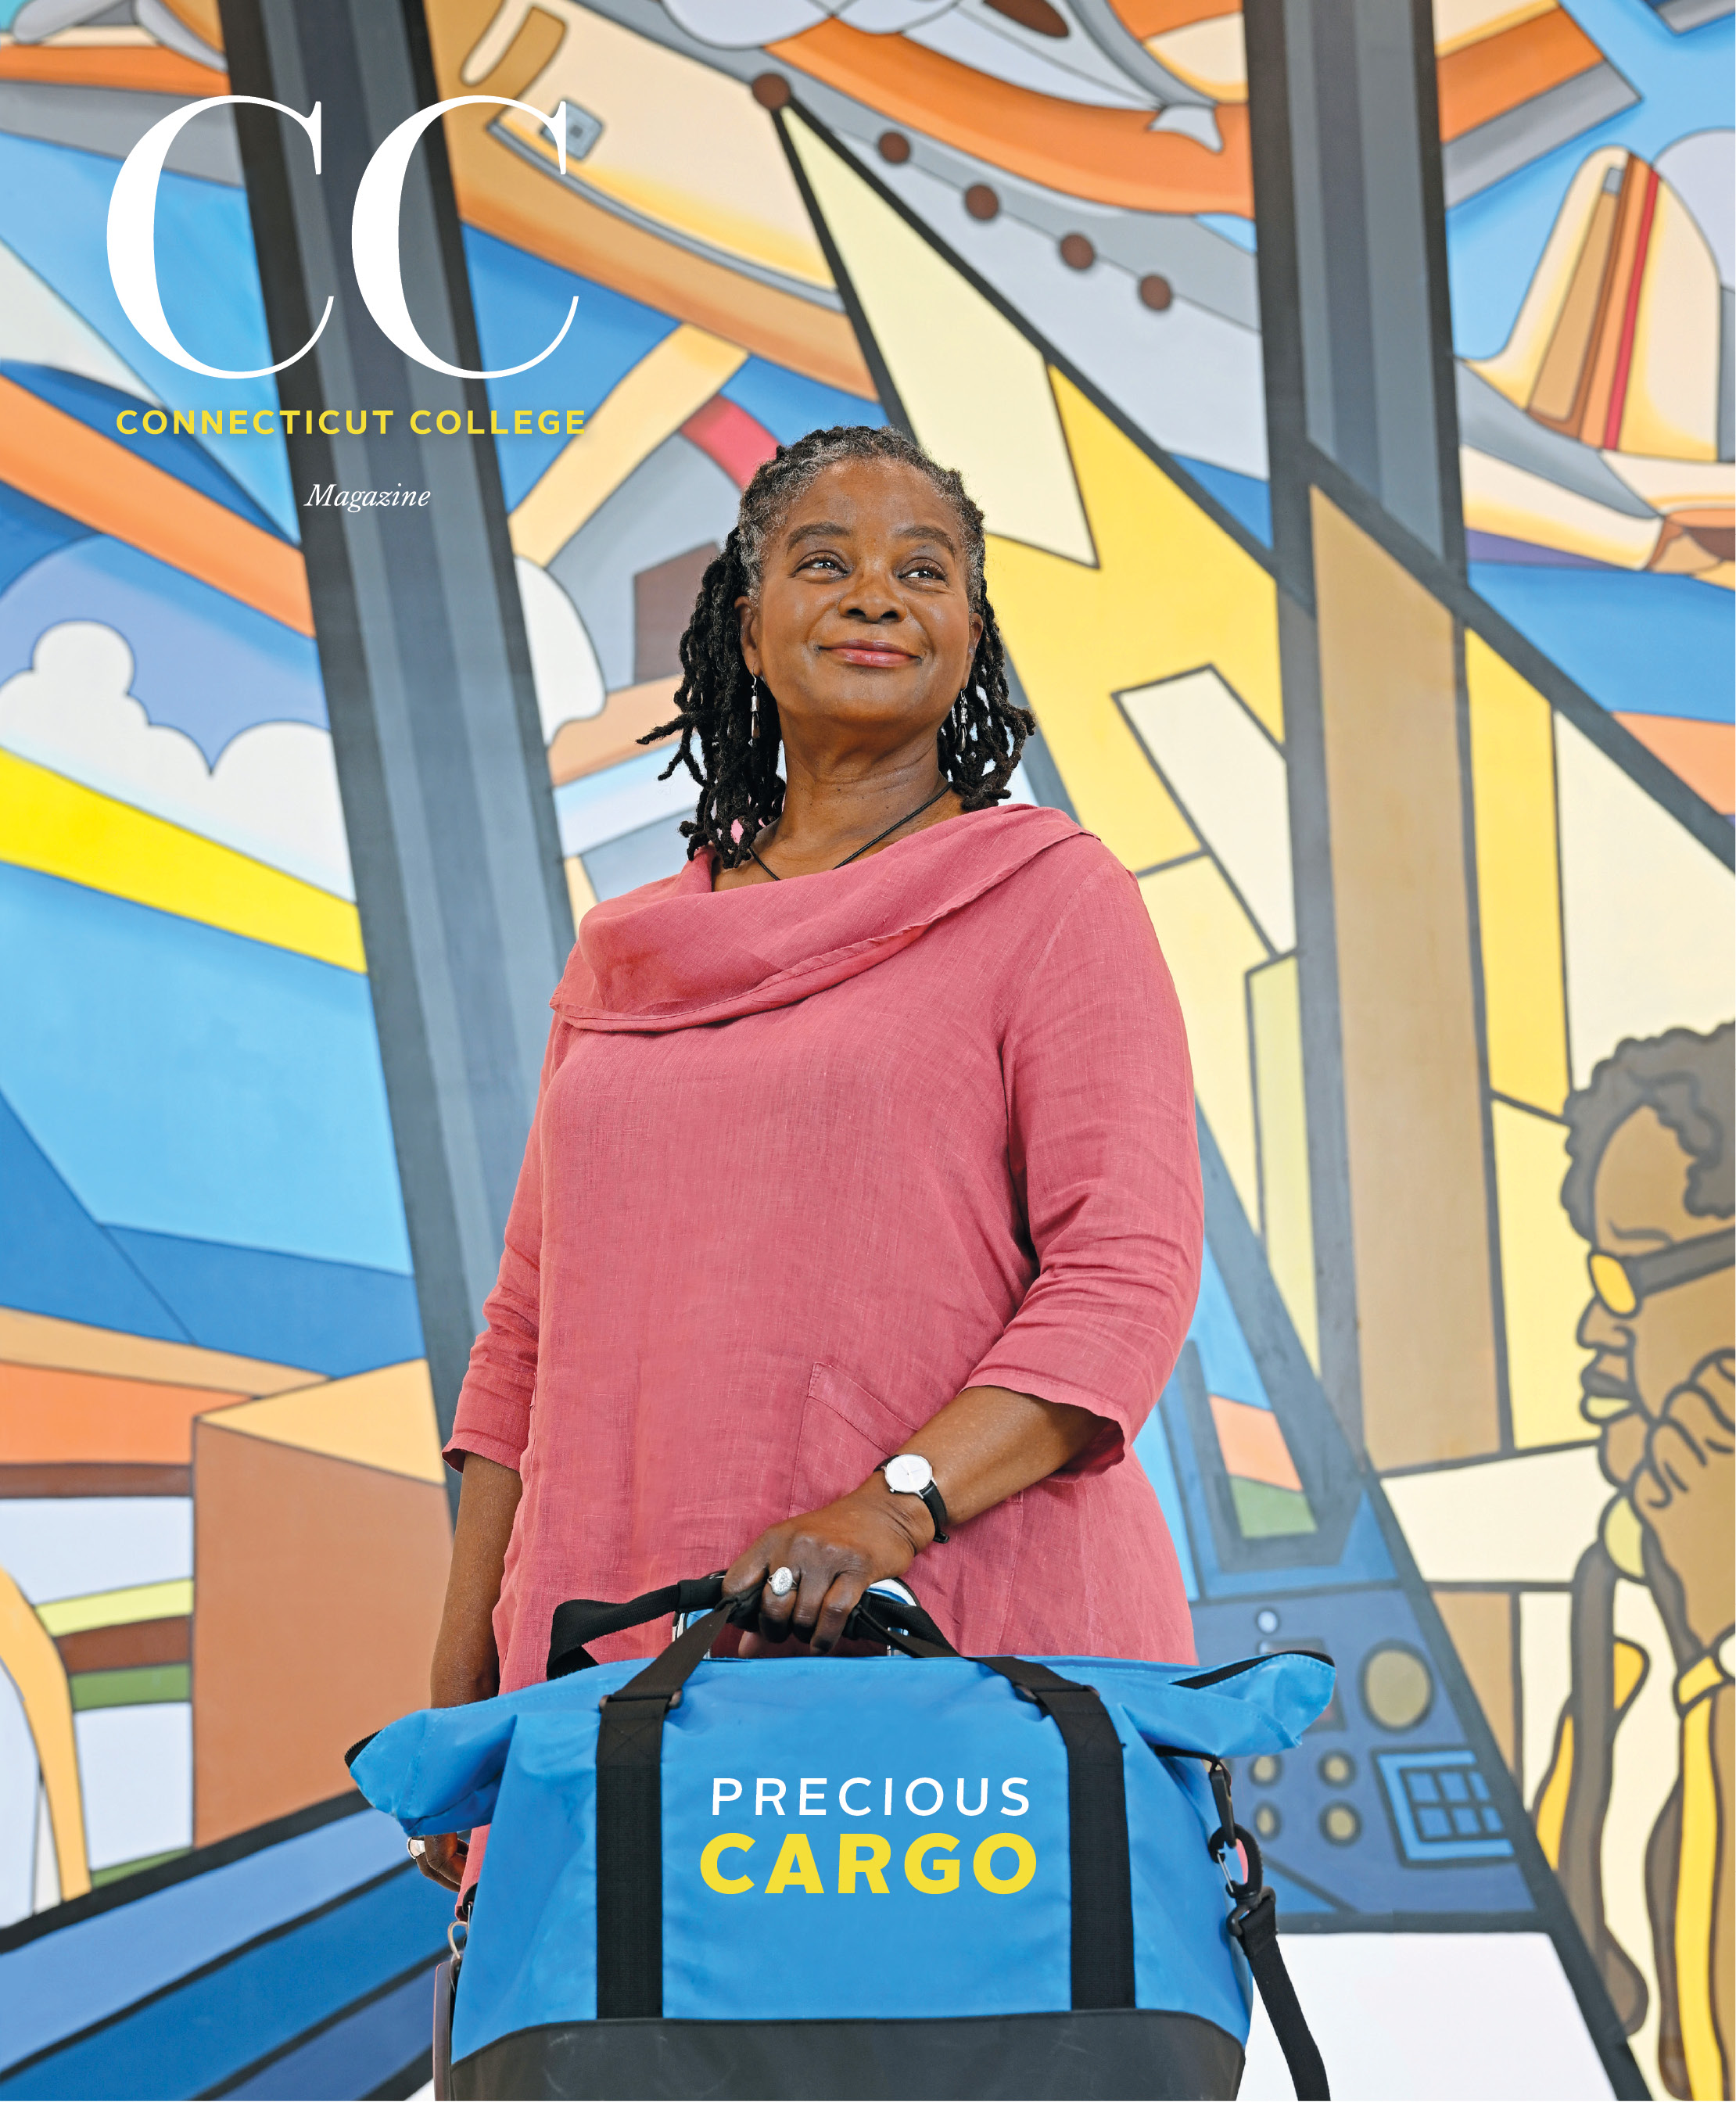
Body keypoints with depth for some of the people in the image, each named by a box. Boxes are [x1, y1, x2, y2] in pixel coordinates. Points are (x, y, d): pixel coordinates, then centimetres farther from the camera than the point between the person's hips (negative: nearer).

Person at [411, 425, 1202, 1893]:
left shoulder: (1051, 896, 3)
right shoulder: (625, 957, 17)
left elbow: (1130, 1274, -7)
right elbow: (530, 1331, 19)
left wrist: (896, 1504, -21)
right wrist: (459, 1688, 13)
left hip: (960, 1648, -4)